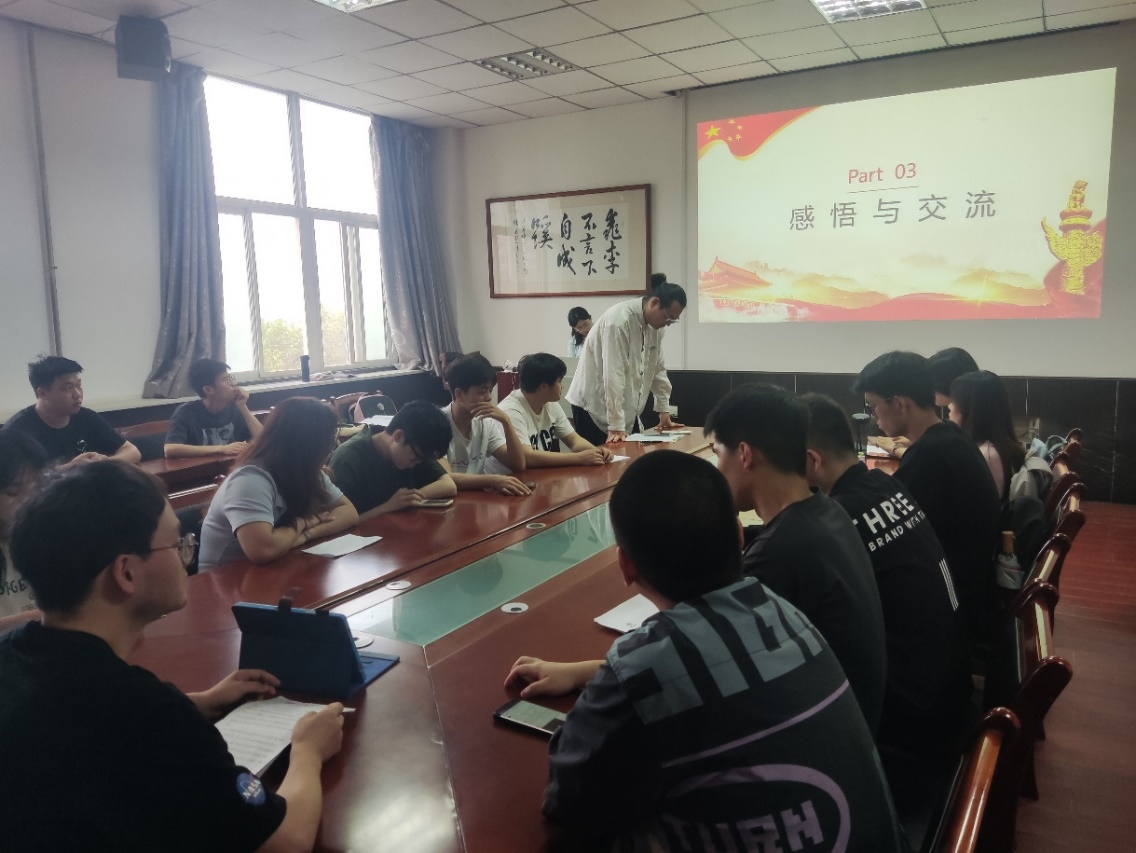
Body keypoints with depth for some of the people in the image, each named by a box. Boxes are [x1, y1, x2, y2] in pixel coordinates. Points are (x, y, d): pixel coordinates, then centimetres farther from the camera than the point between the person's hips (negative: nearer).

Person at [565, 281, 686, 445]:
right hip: (594, 407, -7)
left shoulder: (656, 324, 2)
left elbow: (658, 368, 12)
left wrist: (664, 411, 13)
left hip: (626, 409, 7)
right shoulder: (619, 320, -23)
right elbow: (613, 375, -27)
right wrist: (616, 425, -28)